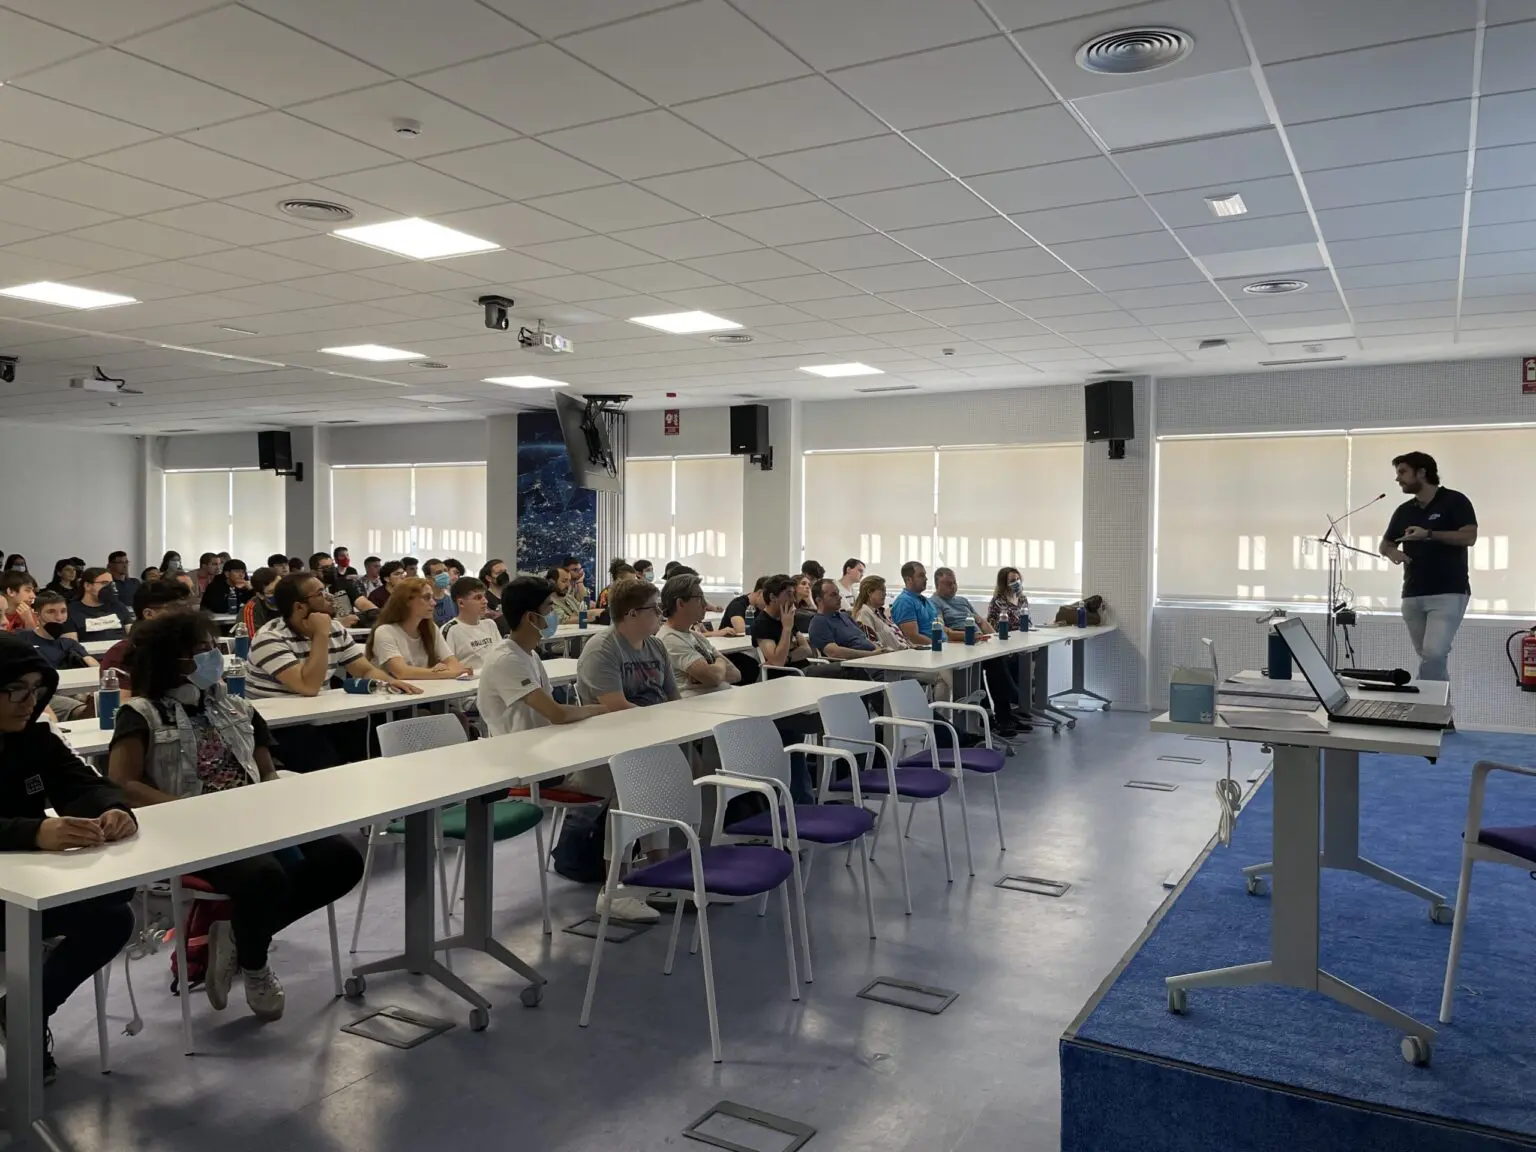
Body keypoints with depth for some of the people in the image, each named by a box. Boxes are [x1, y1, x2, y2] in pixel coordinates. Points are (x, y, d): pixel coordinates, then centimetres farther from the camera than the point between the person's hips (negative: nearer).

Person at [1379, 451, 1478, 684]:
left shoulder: (1454, 501, -2)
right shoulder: (1404, 510, 14)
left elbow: (1469, 537, -13)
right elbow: (1385, 543, 21)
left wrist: (1429, 534, -21)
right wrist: (1392, 552, -2)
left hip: (1448, 593, -6)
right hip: (1412, 595, 6)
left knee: (1434, 653, -18)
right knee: (1427, 656, 8)